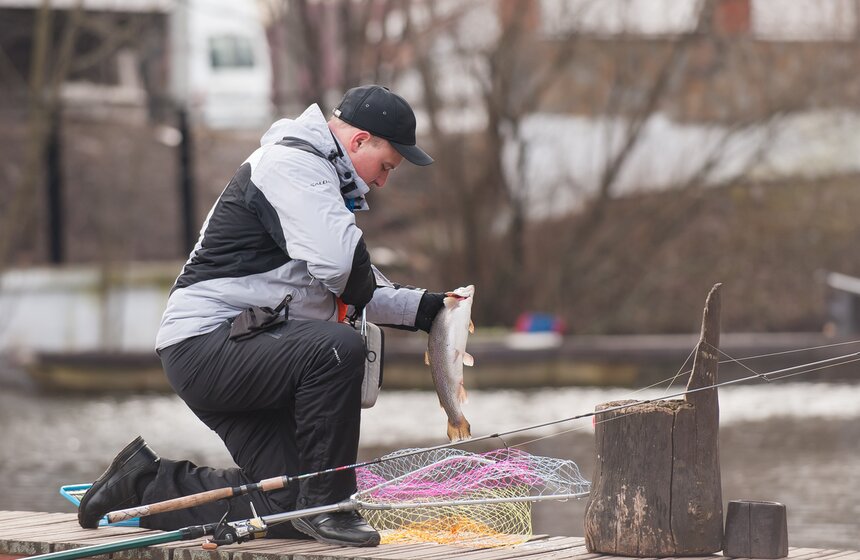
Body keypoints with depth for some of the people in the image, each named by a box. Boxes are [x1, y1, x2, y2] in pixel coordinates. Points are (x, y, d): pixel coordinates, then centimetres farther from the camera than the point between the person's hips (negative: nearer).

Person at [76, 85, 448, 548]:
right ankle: (326, 507, -22)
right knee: (336, 348, -33)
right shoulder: (292, 164, -13)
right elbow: (338, 263, -27)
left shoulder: (319, 173, 22)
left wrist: (419, 308, 17)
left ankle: (147, 482, 19)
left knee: (287, 509, 1)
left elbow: (358, 289, 28)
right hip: (207, 344, -10)